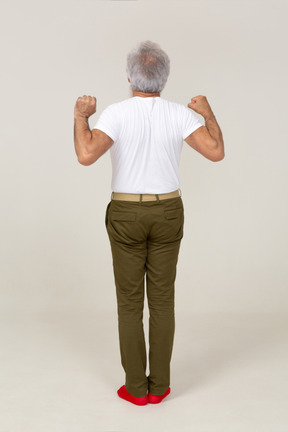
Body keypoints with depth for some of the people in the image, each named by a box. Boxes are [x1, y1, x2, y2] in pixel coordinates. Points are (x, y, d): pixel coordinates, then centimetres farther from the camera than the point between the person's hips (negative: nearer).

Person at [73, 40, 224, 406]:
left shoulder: (116, 113, -13)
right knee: (162, 299, 9)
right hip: (167, 212, 2)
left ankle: (136, 387, 13)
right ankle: (159, 386, 16)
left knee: (130, 301, 8)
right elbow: (216, 152, -16)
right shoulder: (180, 114, -7)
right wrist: (208, 113, 2)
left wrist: (80, 116, -8)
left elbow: (86, 155, -26)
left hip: (126, 215, -2)